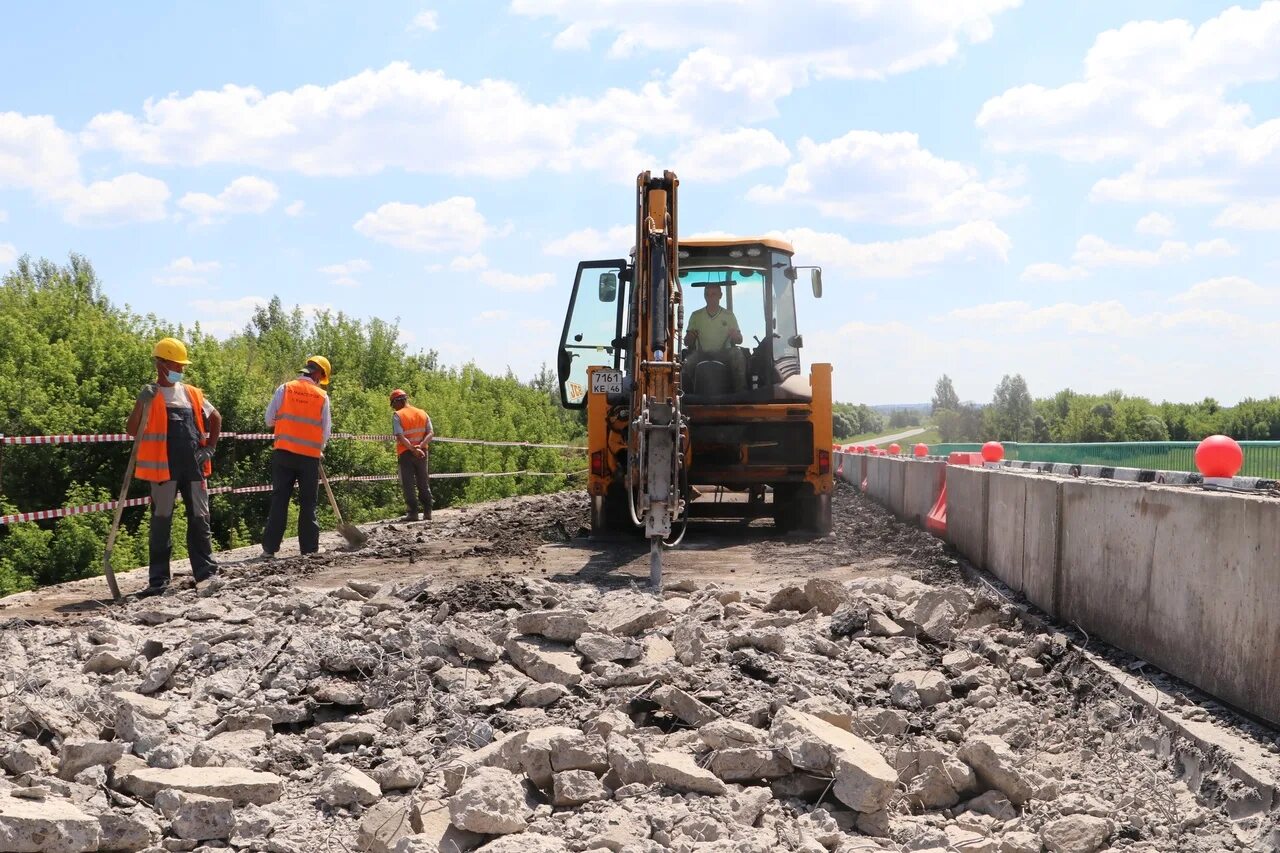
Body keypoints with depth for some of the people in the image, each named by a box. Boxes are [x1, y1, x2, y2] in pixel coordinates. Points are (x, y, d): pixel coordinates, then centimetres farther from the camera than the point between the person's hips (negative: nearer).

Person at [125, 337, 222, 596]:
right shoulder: (150, 395, -1)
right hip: (164, 467, -5)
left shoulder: (192, 394, 12)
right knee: (161, 522, 0)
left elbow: (216, 418, 23)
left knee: (200, 519, 9)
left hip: (193, 466, 5)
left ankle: (206, 571, 18)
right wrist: (144, 401, -17)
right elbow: (132, 429, -7)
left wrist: (210, 448, 13)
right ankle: (158, 579, 5)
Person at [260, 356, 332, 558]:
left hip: (284, 452, 1)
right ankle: (309, 548, 7)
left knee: (279, 500, 4)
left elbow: (269, 420, 3)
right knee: (308, 503, 7)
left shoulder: (284, 389, 1)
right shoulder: (322, 396, 0)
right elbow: (326, 430, 5)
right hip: (310, 456, -1)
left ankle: (270, 547, 2)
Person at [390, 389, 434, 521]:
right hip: (422, 453, 4)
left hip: (406, 453, -4)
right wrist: (420, 446, -14)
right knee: (424, 484, 12)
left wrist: (413, 449, -21)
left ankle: (413, 512, -3)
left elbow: (400, 437, -18)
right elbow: (431, 433, -2)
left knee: (409, 484, 1)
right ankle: (427, 512, 11)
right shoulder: (423, 414, 10)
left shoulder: (397, 416, -6)